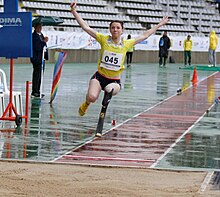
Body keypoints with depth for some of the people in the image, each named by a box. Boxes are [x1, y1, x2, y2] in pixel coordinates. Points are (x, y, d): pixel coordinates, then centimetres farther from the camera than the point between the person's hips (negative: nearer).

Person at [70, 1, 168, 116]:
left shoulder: (126, 44, 3)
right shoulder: (103, 39, -2)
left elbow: (144, 35, 14)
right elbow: (85, 27, -5)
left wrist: (159, 25, 18)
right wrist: (74, 11, -12)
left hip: (114, 80, 2)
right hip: (100, 76, -1)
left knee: (113, 90, -32)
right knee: (92, 97, -24)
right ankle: (86, 104, 13)